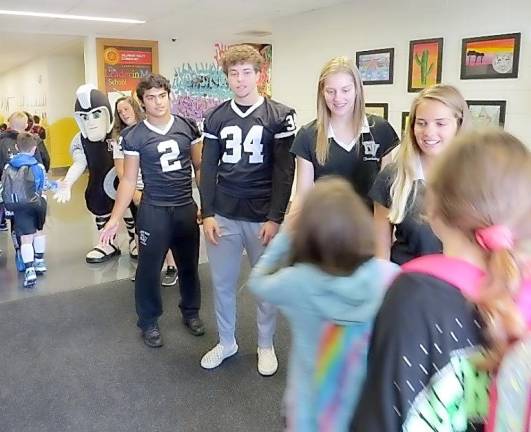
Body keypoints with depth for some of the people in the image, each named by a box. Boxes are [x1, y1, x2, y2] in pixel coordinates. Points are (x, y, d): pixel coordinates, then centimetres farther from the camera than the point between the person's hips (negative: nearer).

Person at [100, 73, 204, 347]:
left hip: (187, 208, 2)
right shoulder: (134, 137, -5)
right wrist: (115, 219, -6)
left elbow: (200, 168, 6)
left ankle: (191, 312, 34)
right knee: (149, 268, 6)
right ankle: (149, 322, 24)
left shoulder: (188, 127, 0)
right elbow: (129, 180, -2)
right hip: (153, 211, -2)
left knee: (189, 265, 14)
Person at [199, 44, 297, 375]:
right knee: (222, 283, 12)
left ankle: (266, 345, 29)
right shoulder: (216, 117, 5)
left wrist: (275, 218, -12)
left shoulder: (280, 116, -4)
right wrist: (207, 214, -2)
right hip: (223, 216, 3)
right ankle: (227, 342, 32)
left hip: (262, 217, -3)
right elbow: (208, 168, 5)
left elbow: (284, 171, -7)